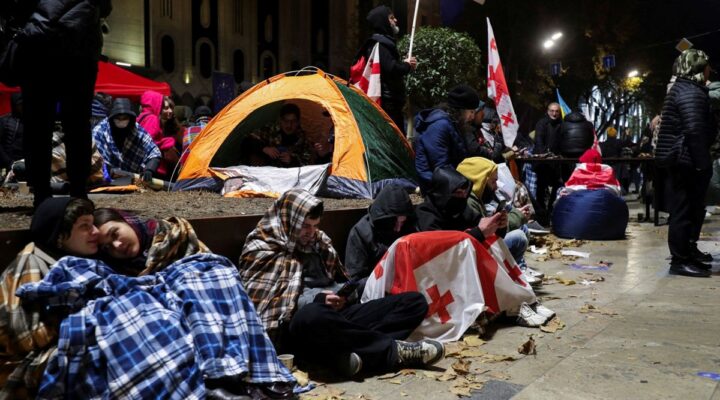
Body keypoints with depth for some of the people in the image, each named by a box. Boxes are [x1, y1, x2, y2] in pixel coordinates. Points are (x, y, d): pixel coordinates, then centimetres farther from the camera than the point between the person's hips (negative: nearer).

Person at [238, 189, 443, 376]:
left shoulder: (319, 241, 21)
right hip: (297, 324, -6)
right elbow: (265, 302, -7)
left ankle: (358, 351, -31)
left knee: (415, 301, -5)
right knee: (312, 316, -45)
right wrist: (315, 300, -14)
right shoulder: (261, 250, 3)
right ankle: (392, 349, -28)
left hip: (336, 314, 7)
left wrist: (343, 293, 3)